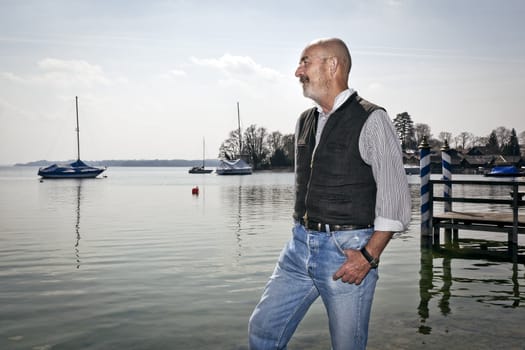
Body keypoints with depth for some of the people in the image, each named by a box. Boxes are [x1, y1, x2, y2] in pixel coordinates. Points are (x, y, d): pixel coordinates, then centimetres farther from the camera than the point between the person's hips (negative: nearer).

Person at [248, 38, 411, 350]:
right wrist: (302, 235, 16)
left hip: (348, 250, -6)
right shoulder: (305, 122, 12)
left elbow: (395, 199, -11)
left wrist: (369, 256, -17)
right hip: (300, 245, 7)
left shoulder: (371, 120, -9)